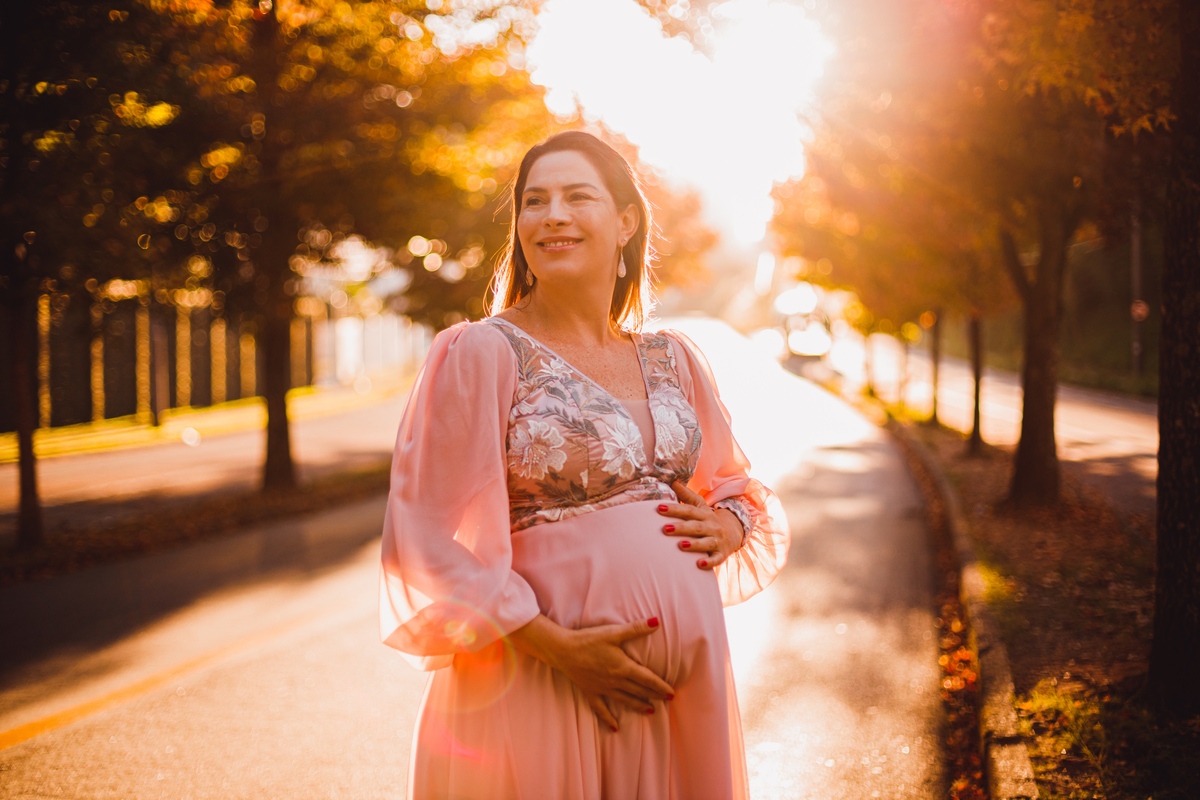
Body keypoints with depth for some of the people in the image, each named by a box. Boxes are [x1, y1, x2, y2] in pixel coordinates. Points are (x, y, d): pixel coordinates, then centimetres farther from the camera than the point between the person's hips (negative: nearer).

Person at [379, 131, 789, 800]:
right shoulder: (481, 354, -6)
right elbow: (430, 544, -11)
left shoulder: (674, 362, 10)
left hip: (682, 690, 5)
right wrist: (560, 647, -17)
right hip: (543, 692, -5)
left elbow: (742, 489, 22)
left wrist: (728, 526, -1)